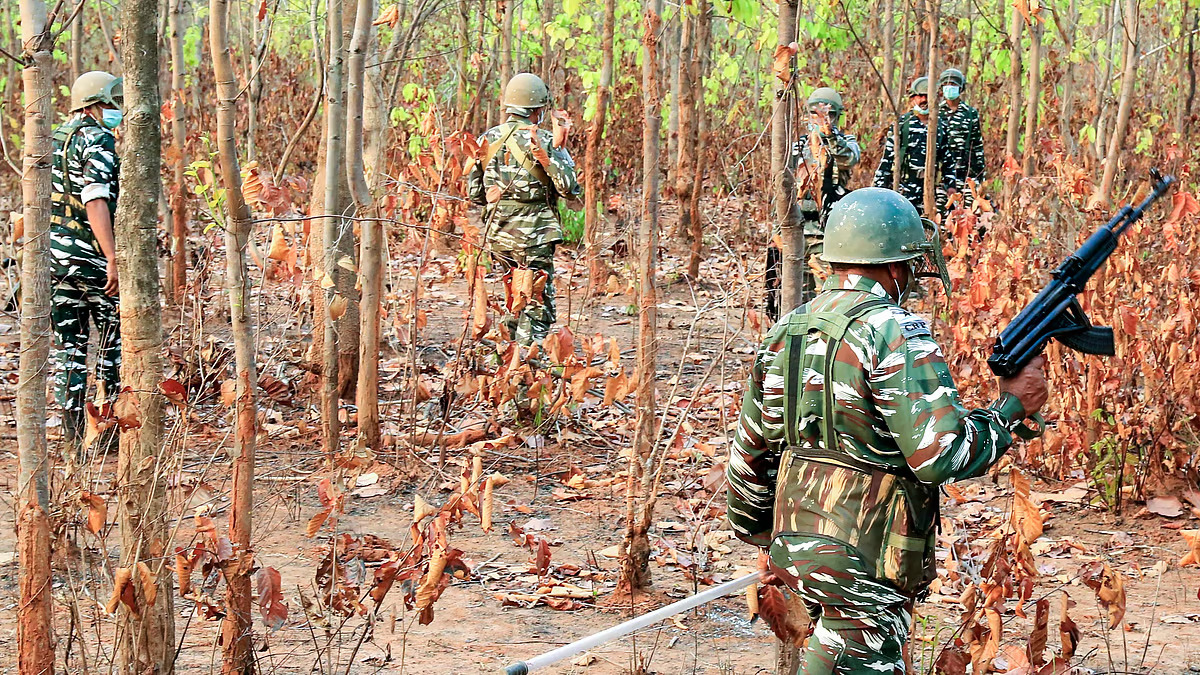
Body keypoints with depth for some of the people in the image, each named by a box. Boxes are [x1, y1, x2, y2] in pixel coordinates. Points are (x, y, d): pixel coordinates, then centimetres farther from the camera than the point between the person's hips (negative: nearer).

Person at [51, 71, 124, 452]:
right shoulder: (96, 140, -11)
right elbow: (95, 202, -21)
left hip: (53, 256, 8)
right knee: (116, 336, 4)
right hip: (89, 256, -8)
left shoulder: (54, 139, 16)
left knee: (69, 343, 9)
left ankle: (73, 437, 9)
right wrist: (112, 258, -23)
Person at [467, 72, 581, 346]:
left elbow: (474, 192, 11)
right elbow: (569, 189, -13)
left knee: (513, 301, 20)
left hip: (497, 234, 6)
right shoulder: (544, 142, -9)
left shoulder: (488, 139, 6)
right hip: (533, 236, -6)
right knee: (537, 306, -1)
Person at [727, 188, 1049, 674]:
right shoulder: (895, 334, -15)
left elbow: (751, 453, 15)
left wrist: (763, 540, 27)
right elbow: (945, 455, -20)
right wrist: (1013, 406, -5)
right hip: (863, 565, -8)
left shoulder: (786, 332, 8)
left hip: (794, 546, 8)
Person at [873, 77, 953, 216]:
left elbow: (947, 158, 19)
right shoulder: (902, 124, 4)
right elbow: (887, 156, 3)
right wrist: (880, 186, -2)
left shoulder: (941, 126, 13)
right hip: (904, 186, -3)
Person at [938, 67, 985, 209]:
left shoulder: (971, 114, 9)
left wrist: (981, 173, 8)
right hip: (940, 171, 0)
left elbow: (978, 144, 12)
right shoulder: (936, 113, 8)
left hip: (966, 171, 0)